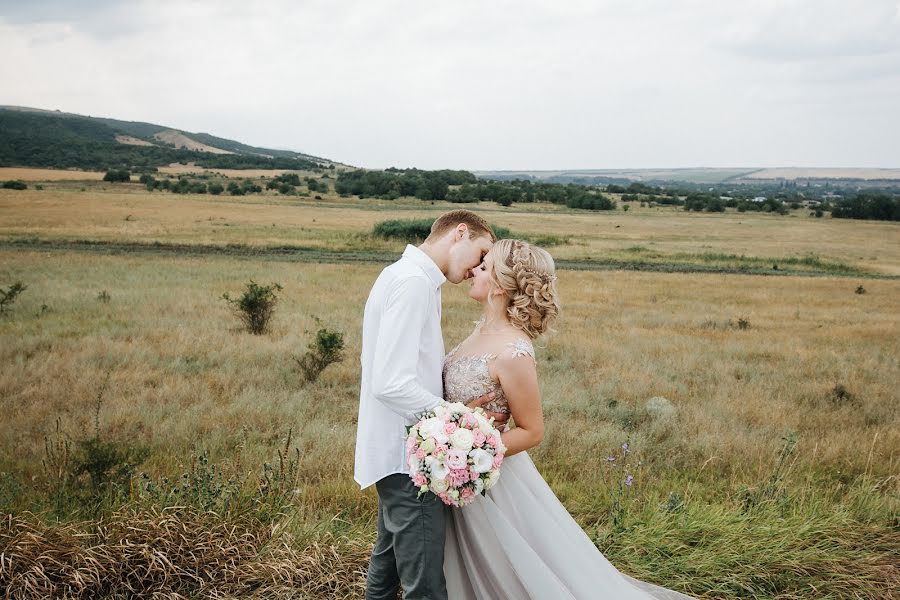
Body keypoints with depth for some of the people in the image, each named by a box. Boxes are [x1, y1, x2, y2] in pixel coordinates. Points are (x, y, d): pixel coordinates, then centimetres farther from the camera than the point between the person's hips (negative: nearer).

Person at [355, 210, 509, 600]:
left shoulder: (405, 275, 13)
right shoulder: (414, 282, -19)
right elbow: (391, 384, -26)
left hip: (394, 449, 11)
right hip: (408, 455, -11)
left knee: (388, 564, 24)